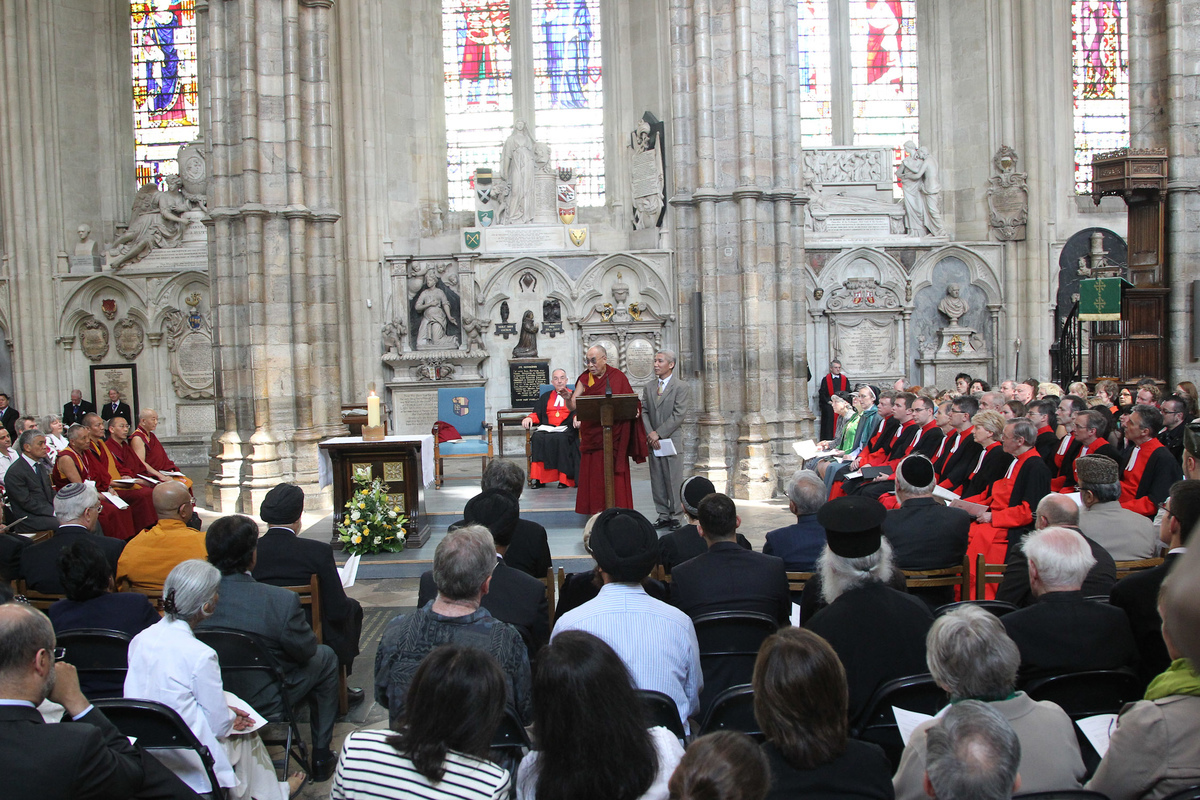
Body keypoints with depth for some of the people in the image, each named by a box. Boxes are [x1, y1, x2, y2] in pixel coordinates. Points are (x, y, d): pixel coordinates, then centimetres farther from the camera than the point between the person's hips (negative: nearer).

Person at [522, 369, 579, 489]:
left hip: (566, 429, -3)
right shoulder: (546, 397, 28)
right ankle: (538, 478, -31)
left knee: (561, 438, -37)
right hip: (547, 428, 3)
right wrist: (529, 418, -4)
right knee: (537, 437, -31)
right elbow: (537, 414, 19)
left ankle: (564, 479, -34)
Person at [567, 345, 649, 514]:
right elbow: (572, 406, 0)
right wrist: (568, 397, -21)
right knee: (593, 474, 1)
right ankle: (597, 512, 7)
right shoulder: (585, 379, 6)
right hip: (591, 435, 1)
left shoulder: (618, 377, 3)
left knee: (616, 474, 0)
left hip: (614, 435, -1)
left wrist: (633, 410, -14)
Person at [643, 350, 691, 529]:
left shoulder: (681, 387, -3)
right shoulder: (648, 388, 13)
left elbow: (679, 415, -11)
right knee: (657, 483, 7)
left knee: (674, 482, -1)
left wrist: (658, 433, -14)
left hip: (672, 442, -5)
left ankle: (675, 517, 8)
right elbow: (644, 412, 7)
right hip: (653, 443, 5)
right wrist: (650, 435, -8)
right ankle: (663, 516, 15)